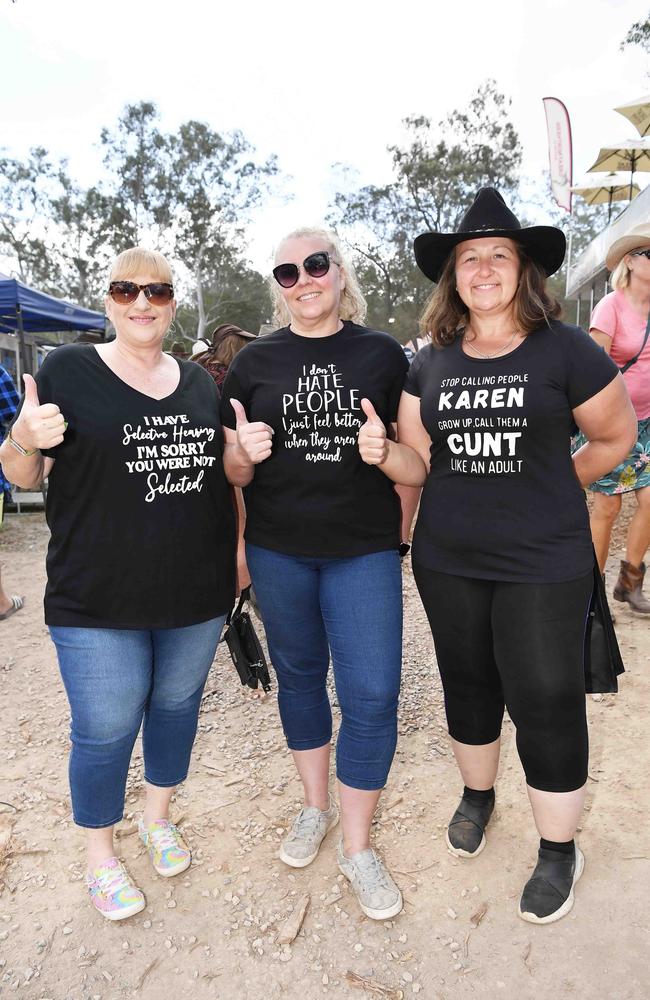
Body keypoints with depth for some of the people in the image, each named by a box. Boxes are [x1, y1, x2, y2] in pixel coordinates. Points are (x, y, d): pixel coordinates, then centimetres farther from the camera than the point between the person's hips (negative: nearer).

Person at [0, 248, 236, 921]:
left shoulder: (199, 382, 8)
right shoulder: (69, 370, -4)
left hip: (196, 593, 4)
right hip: (98, 600, -4)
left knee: (176, 707, 19)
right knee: (104, 731, 7)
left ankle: (157, 816, 45)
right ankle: (100, 854, 34)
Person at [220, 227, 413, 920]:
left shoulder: (383, 354, 1)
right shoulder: (255, 362, 3)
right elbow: (232, 472, 4)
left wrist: (386, 448, -8)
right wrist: (243, 452, -16)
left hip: (364, 551, -1)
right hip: (279, 551, 2)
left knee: (372, 694, -2)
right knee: (298, 675, 16)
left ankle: (356, 846, 21)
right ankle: (315, 806, 40)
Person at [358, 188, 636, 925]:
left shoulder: (564, 348, -6)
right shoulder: (430, 363, 4)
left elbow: (616, 436, 5)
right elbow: (420, 464, 4)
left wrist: (545, 492, 7)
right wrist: (384, 453, -16)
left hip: (544, 561, -3)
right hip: (447, 562, 4)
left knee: (545, 701, 4)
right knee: (467, 685, 18)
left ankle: (559, 850, 27)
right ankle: (477, 796, 44)